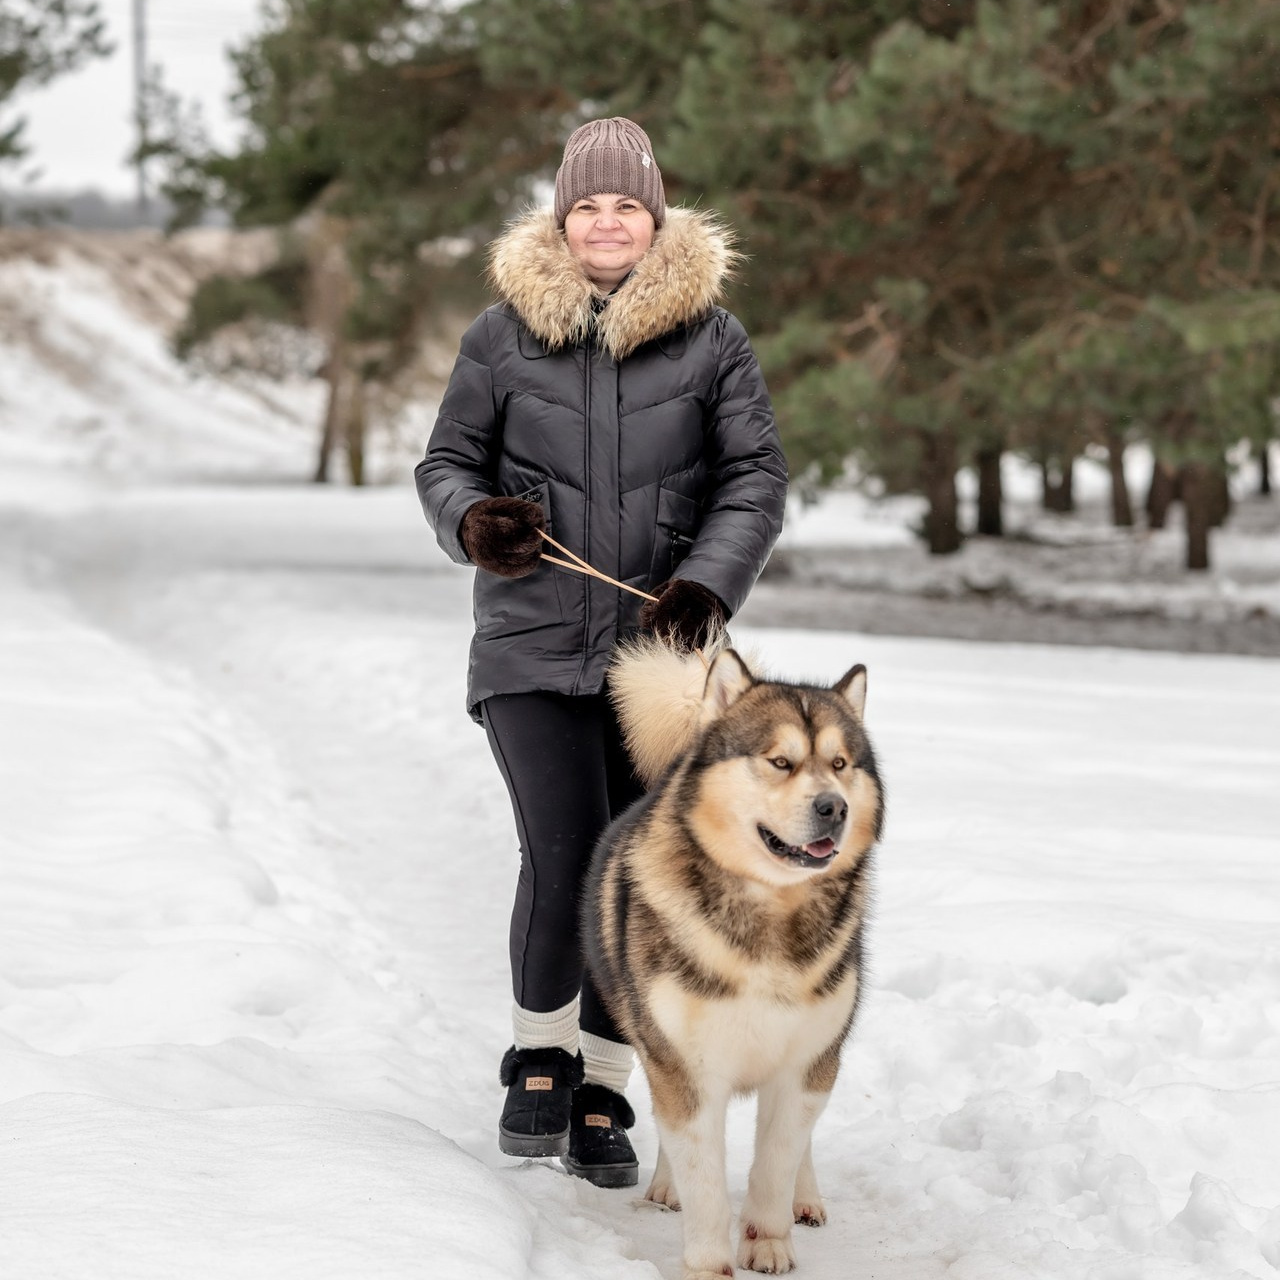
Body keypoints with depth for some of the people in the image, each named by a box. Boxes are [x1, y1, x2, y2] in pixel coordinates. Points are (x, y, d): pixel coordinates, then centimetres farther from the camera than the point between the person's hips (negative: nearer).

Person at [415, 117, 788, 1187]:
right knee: (560, 860, -15)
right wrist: (473, 521, -12)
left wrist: (709, 584, -14)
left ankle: (603, 1096, 20)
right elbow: (447, 460, 11)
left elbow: (757, 476, 1)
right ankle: (541, 1058, 10)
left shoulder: (711, 336, 4)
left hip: (659, 655, 1)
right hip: (534, 649, -1)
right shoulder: (504, 333, 4)